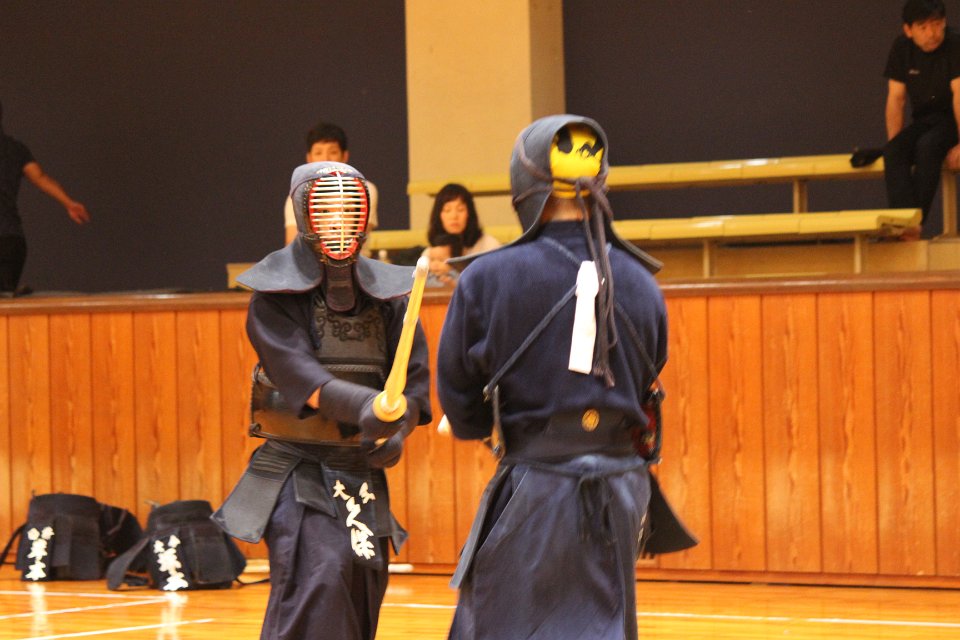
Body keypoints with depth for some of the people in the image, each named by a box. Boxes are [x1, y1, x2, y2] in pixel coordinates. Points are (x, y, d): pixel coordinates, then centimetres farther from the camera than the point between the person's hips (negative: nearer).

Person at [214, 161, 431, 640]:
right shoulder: (275, 294, -6)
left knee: (363, 589, 7)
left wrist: (398, 429, -17)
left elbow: (416, 373, 4)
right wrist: (360, 404, -39)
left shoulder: (385, 294, 6)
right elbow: (293, 367, -22)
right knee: (317, 579, -21)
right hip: (298, 470, -5)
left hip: (361, 471, 5)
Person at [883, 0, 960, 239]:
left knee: (927, 146, -34)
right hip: (923, 121, 5)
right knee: (893, 151, -24)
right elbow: (896, 98, -1)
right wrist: (893, 145, -9)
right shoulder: (902, 48, 0)